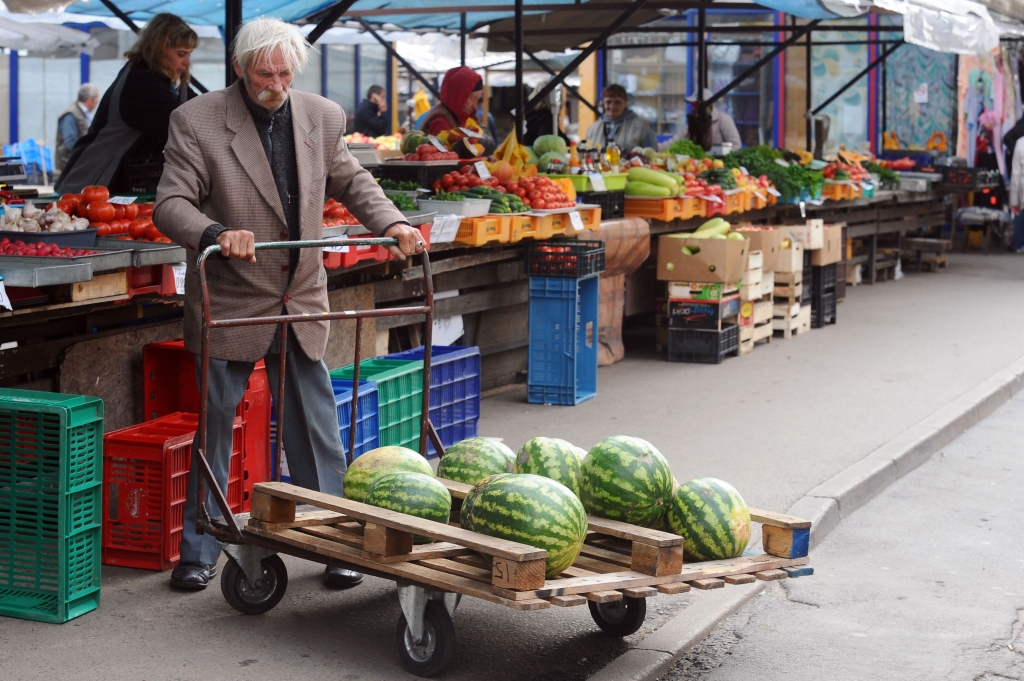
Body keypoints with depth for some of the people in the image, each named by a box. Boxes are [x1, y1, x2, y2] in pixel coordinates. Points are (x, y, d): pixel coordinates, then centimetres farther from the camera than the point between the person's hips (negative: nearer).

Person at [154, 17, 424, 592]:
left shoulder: (323, 117, 2)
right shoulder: (196, 121, -10)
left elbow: (351, 181, 16)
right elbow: (171, 204, -15)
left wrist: (391, 222, -2)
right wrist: (216, 234, -35)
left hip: (302, 305, 3)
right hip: (228, 306, -3)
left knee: (318, 433, 6)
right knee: (214, 429, 6)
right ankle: (200, 552, 19)